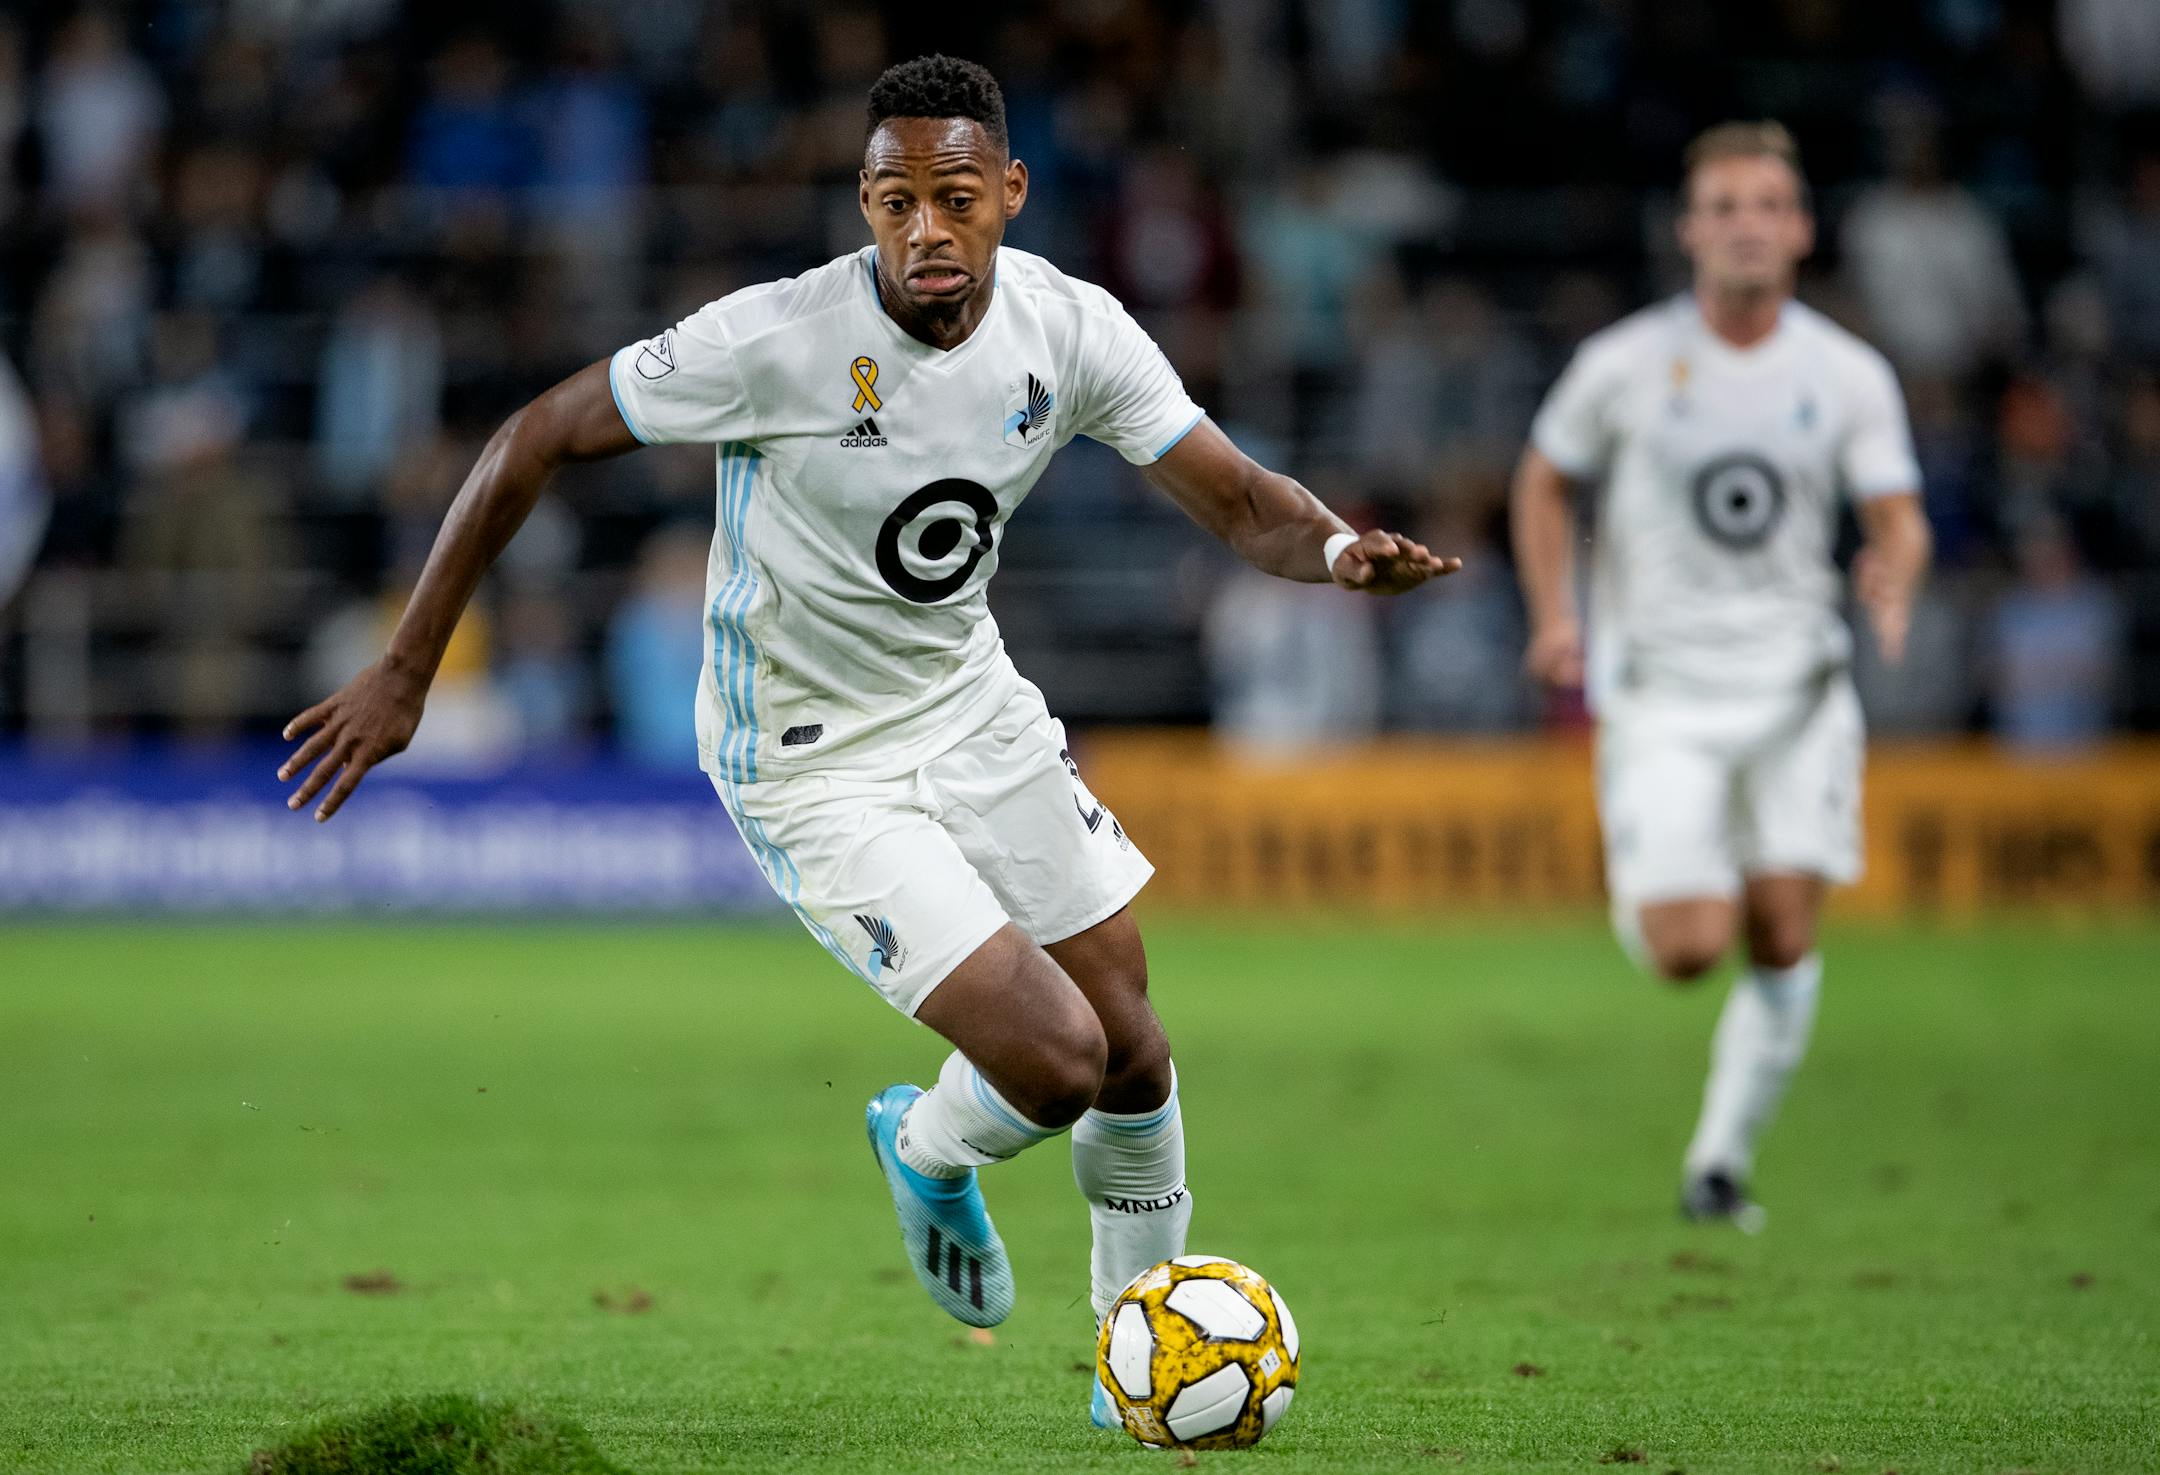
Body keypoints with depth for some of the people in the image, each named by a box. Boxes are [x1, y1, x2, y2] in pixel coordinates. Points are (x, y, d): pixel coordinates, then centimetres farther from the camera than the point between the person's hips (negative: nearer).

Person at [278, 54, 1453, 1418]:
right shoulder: (779, 340, -26)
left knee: (1132, 1050, 8)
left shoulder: (1069, 328, -11)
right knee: (1055, 1061, -16)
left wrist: (1343, 551, -32)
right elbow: (535, 442, -18)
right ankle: (930, 1153, 21)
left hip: (973, 705, 6)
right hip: (812, 766, -6)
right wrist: (405, 671, -16)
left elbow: (1242, 502, -7)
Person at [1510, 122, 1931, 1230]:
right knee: (1687, 948, -14)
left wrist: (1893, 576, -24)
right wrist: (1555, 617, -3)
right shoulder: (1625, 365, -3)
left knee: (1784, 941, -5)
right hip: (1659, 691, -2)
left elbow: (1900, 519, 0)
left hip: (1796, 684, 2)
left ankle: (1722, 1156, 13)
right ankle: (1643, 885, 24)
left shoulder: (1850, 376, 1)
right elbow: (1545, 482, 10)